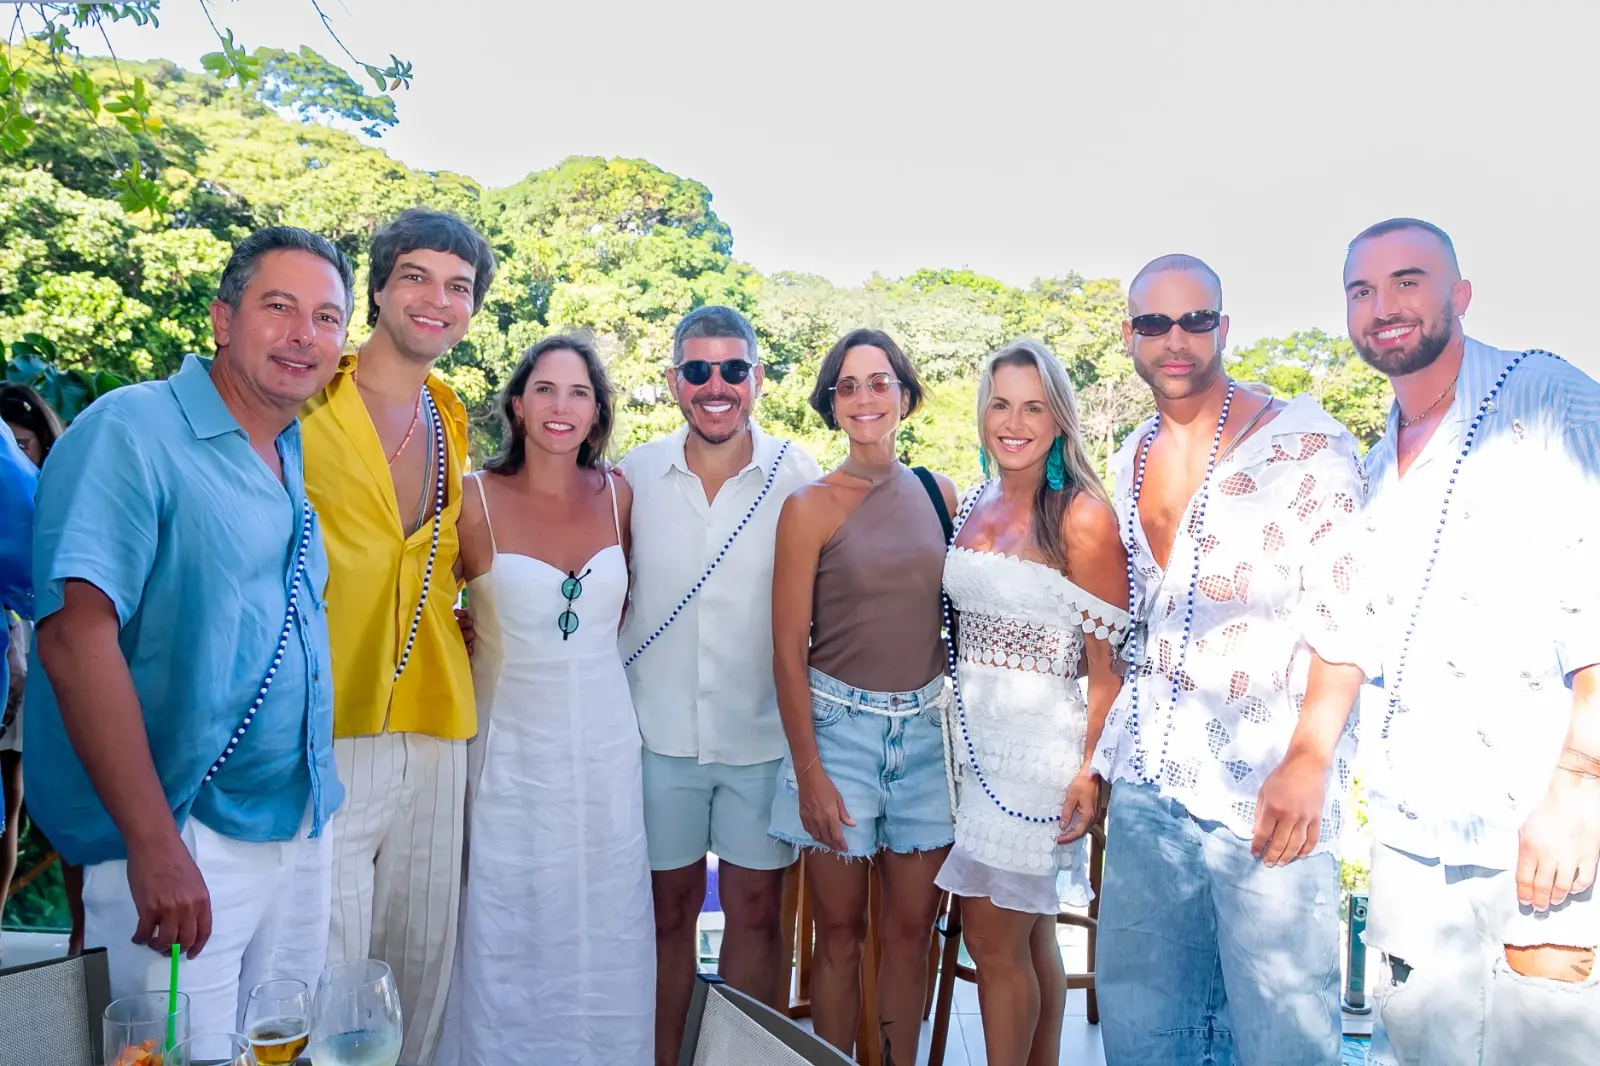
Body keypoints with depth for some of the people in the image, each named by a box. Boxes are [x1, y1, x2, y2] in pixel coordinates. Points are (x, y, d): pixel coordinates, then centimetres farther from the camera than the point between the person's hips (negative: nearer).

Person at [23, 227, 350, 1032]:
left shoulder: (297, 464, 10)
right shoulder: (130, 433, -12)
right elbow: (74, 635, -21)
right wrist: (154, 842, -25)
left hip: (303, 834, 7)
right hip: (180, 841, -7)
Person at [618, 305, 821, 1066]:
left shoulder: (798, 477, -6)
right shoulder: (633, 477, -2)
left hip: (764, 733, -1)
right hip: (659, 731, 1)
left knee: (757, 910, 10)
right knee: (668, 909, 13)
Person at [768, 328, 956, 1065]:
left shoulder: (939, 496, 5)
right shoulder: (810, 507, -6)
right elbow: (789, 650, -6)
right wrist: (809, 774, -9)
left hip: (927, 729, 3)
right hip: (839, 727, -3)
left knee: (910, 928, 11)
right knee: (840, 930, 8)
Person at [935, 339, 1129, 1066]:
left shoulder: (1082, 516, -11)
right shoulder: (974, 505, 8)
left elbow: (1108, 661, -12)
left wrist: (1092, 770, -15)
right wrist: (954, 724, 11)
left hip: (1036, 736, -6)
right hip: (971, 730, 6)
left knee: (994, 937, -1)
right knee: (1027, 933, 16)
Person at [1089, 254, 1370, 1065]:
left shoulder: (1302, 443, -6)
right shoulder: (1129, 462, 13)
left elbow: (1347, 616, -10)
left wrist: (1309, 761, -20)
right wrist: (1095, 759, 15)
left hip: (1268, 792, -5)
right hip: (1146, 787, 6)